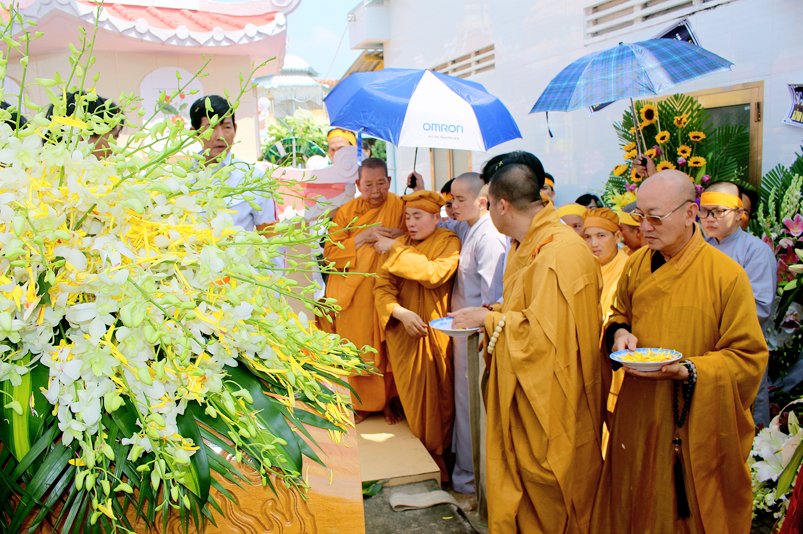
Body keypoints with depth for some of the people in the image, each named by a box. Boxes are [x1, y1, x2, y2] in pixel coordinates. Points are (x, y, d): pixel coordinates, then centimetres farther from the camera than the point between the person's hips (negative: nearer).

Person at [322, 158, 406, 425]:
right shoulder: (346, 212, 3)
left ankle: (388, 401, 21)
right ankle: (364, 403, 22)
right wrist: (364, 237, -16)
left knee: (387, 349, 3)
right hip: (353, 297, 1)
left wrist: (398, 236, -21)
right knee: (358, 350, 6)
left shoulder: (400, 207, 0)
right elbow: (330, 253, -4)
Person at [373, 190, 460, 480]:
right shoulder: (399, 245, 10)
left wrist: (396, 250, -15)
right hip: (403, 333, 3)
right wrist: (401, 312, -18)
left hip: (434, 334, -3)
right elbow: (382, 285, 0)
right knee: (413, 401, 3)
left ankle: (440, 471, 17)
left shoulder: (448, 242, -2)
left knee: (438, 399, 2)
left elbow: (435, 274, -21)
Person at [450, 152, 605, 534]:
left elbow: (543, 331, -28)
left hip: (551, 406, -9)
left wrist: (490, 319, -16)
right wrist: (490, 313, 6)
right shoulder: (526, 246, 8)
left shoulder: (560, 254, -25)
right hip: (520, 395, 9)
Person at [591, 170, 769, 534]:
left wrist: (688, 371, -25)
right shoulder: (636, 265, 2)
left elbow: (749, 357, -11)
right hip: (639, 420, 4)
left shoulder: (728, 275, -14)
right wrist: (619, 332, -6)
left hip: (699, 427, -4)